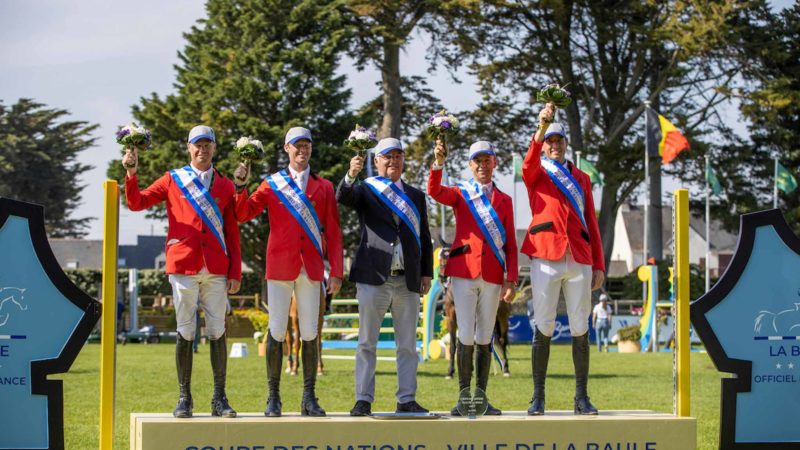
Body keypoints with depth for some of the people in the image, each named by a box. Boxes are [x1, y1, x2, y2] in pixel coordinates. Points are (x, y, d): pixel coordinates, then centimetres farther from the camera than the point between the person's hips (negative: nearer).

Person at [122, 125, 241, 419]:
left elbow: (232, 232, 10)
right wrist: (131, 175, -9)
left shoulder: (225, 186, 11)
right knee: (185, 332, 1)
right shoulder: (172, 180, 9)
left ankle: (219, 399, 7)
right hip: (183, 266, -1)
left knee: (217, 332, 1)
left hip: (216, 270, 1)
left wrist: (235, 273, 4)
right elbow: (137, 203, 9)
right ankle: (184, 398, 7)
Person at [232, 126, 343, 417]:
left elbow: (333, 232, 7)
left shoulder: (324, 188, 10)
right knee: (277, 331, 0)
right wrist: (240, 186, -16)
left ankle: (309, 398, 6)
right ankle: (273, 397, 5)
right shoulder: (272, 185, 8)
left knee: (310, 333, 2)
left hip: (311, 270, 1)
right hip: (280, 268, -1)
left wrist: (337, 271, 1)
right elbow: (243, 214, 0)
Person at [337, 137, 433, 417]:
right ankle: (363, 400, 0)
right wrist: (351, 175, -34)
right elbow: (343, 197, -15)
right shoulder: (365, 190, 8)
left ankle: (407, 400, 9)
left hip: (408, 281, 3)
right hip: (374, 278, -3)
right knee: (367, 343, -2)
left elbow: (424, 238, 17)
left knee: (408, 344, 5)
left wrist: (427, 273, 8)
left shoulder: (416, 196, 18)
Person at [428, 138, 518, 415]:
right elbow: (434, 191, -13)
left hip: (493, 275, 2)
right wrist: (438, 162, -29)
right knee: (466, 336, -5)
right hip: (463, 271, -2)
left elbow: (510, 245, 10)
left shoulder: (504, 200, 14)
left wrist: (511, 279, 0)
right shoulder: (460, 194, 9)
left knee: (484, 338, 5)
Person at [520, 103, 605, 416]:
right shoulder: (535, 173, 10)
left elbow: (591, 222, 16)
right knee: (543, 327, -3)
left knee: (580, 328, 2)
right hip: (545, 258, -3)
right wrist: (542, 126, -31)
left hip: (579, 260, 3)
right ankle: (538, 397, 2)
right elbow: (530, 162, -15)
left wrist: (599, 265, 9)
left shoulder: (581, 178, 19)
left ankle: (582, 397, 6)